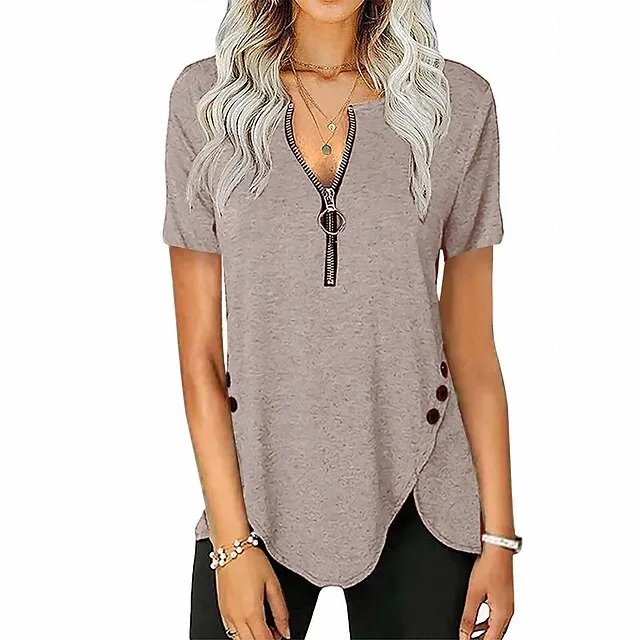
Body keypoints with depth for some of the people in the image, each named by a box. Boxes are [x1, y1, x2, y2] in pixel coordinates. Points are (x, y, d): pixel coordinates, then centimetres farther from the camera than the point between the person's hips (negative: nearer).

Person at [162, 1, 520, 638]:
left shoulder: (459, 103, -3)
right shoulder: (204, 98, -4)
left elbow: (472, 348, 0)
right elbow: (199, 351, -4)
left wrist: (499, 536, 0)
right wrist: (231, 540, -7)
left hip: (414, 501, 1)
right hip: (256, 489, 0)